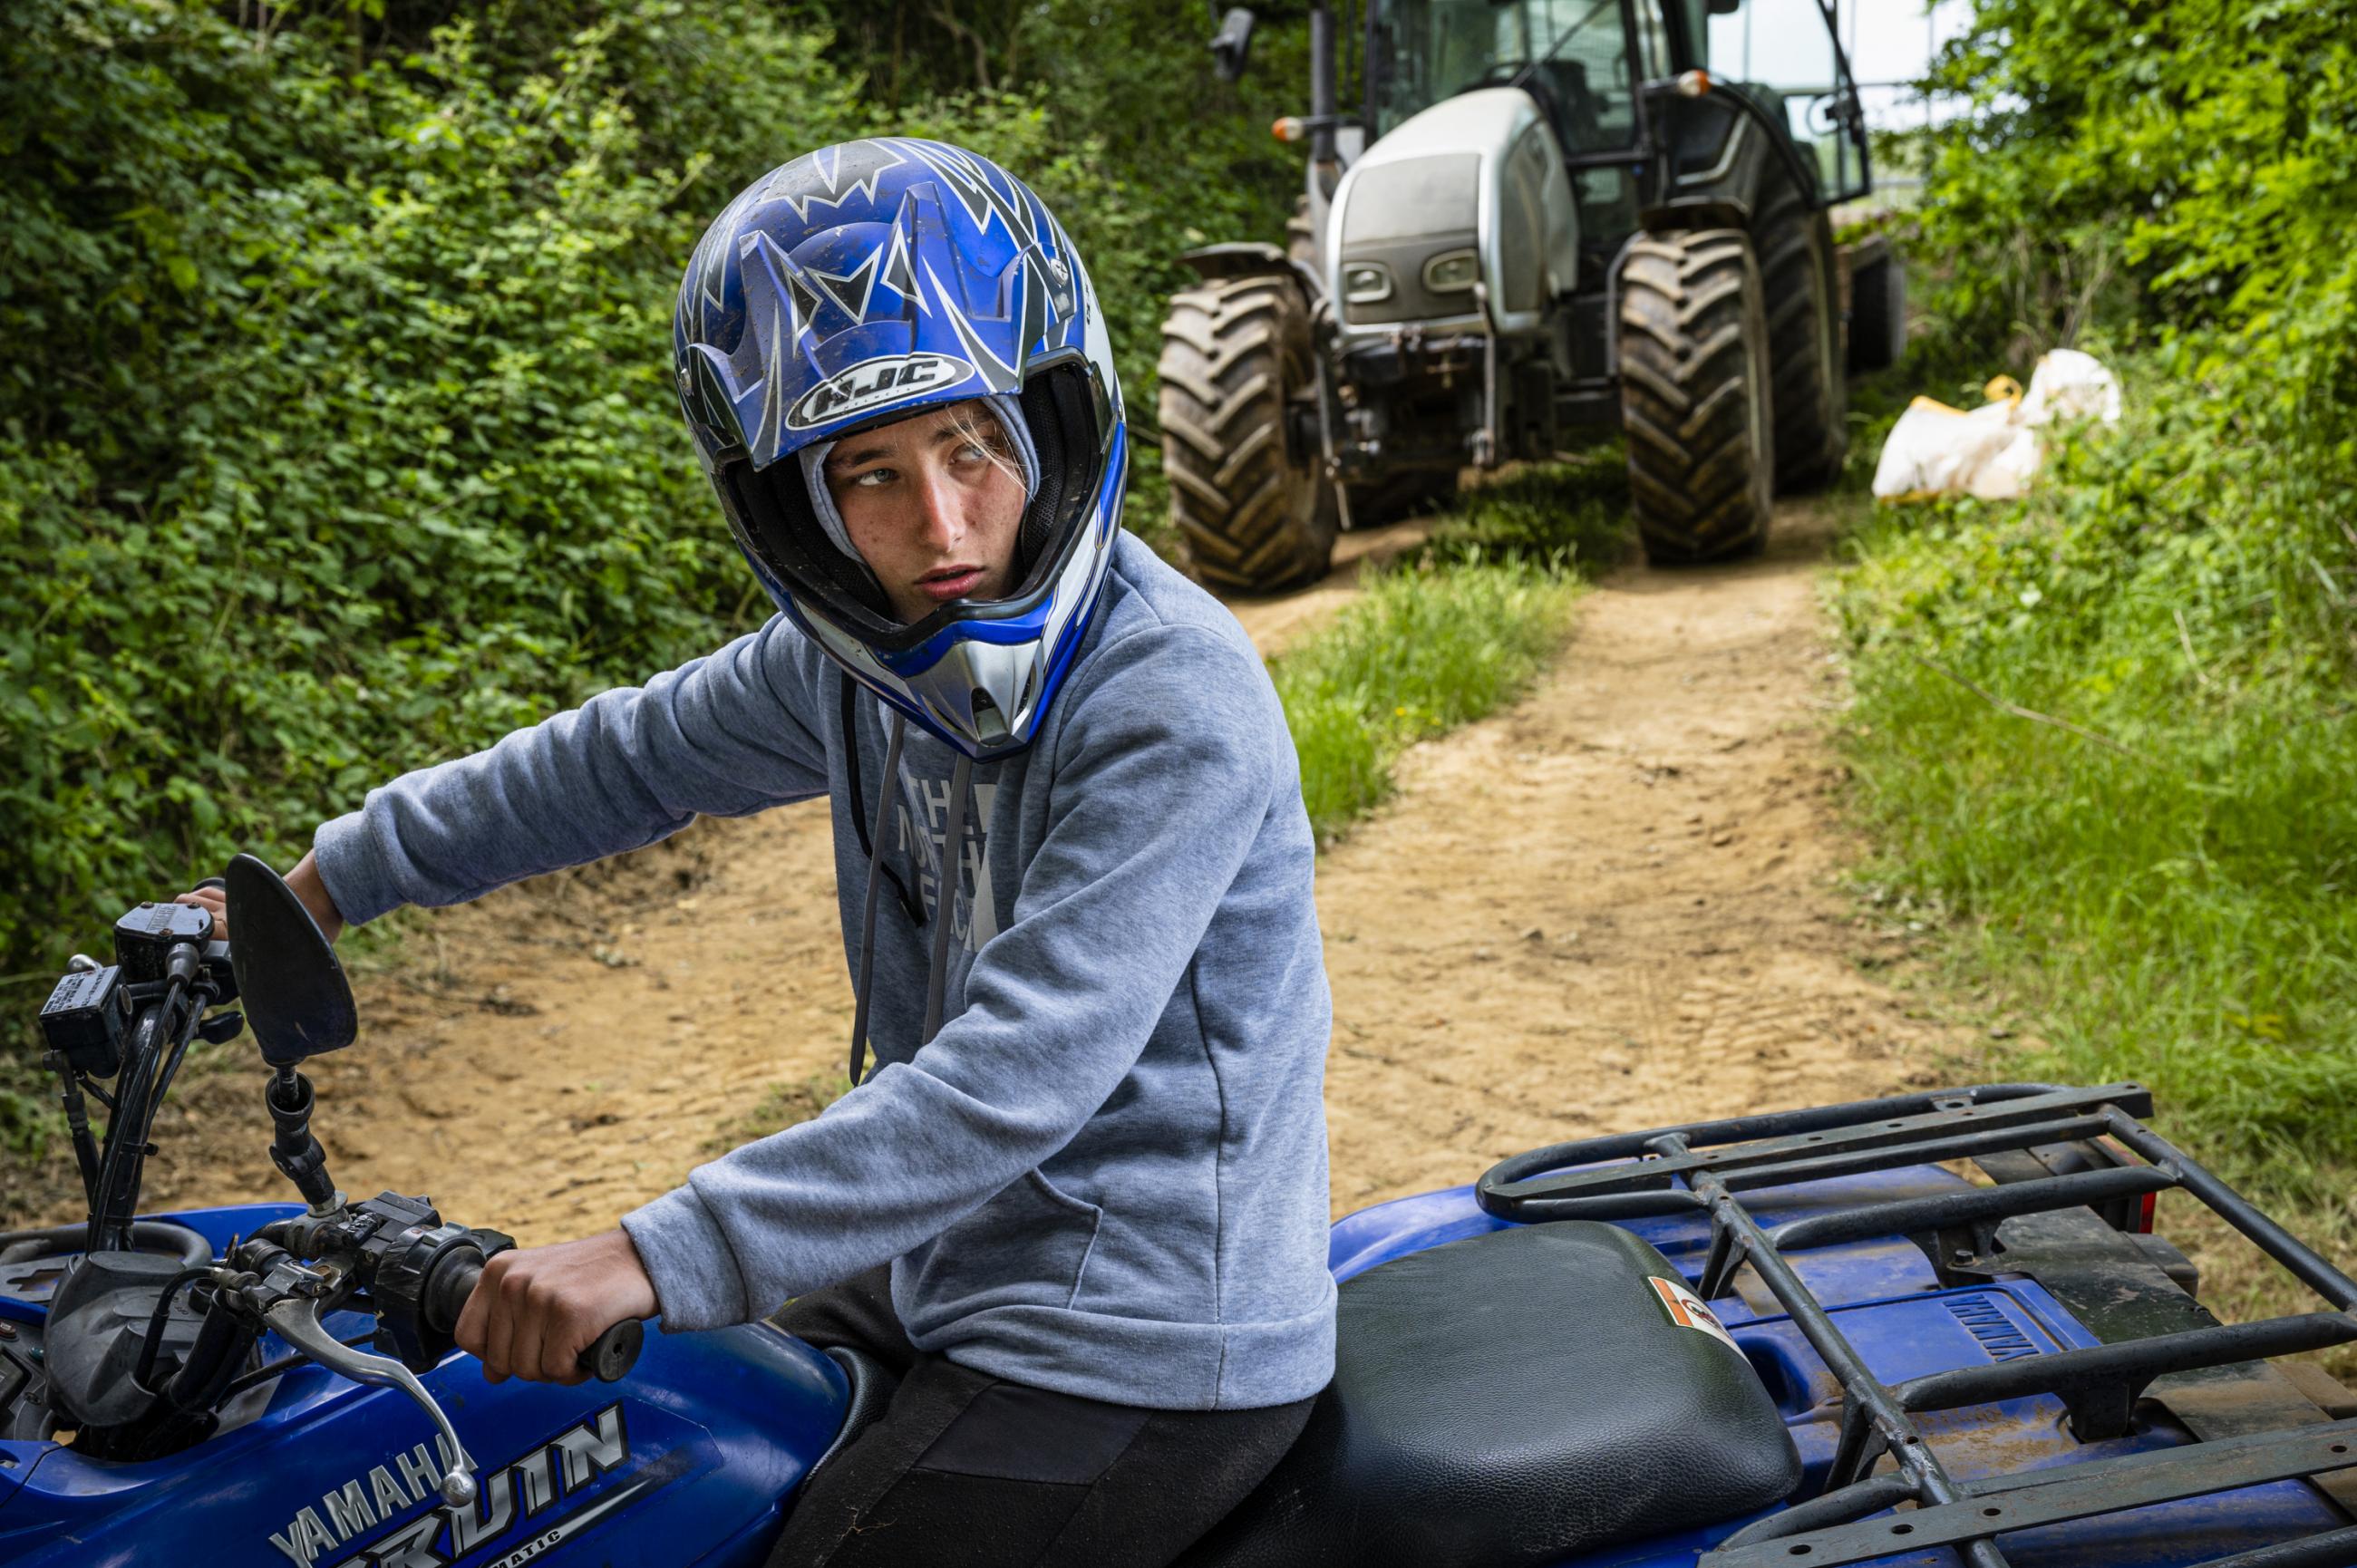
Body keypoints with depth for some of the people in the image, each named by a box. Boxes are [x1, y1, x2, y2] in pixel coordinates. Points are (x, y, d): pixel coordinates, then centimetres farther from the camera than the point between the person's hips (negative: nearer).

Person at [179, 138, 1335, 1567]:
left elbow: (1022, 1071, -32)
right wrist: (325, 886, 19)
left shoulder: (1179, 703, -26)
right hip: (954, 1269, 8)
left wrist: (658, 1257, -36)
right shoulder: (860, 654, 0)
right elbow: (638, 754, 15)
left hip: (1140, 1361, -8)